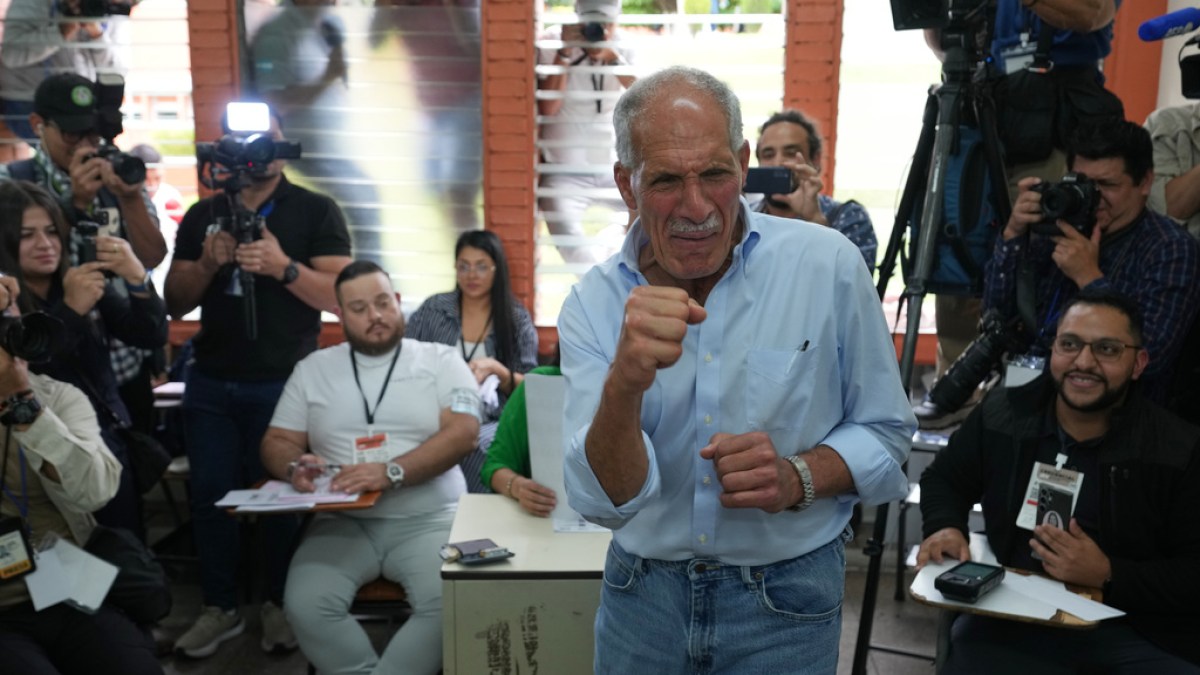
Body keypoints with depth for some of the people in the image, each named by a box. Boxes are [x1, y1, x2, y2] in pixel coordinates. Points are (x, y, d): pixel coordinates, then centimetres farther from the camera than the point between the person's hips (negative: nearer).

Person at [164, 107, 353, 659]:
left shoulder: (316, 211, -1)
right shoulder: (201, 215, 11)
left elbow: (341, 296, -11)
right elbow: (175, 303, 7)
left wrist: (283, 266, -26)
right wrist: (207, 264, -12)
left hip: (285, 382, -4)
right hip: (210, 383, 4)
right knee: (210, 495, 7)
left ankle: (281, 605, 19)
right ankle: (220, 607, 21)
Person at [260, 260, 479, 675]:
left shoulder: (440, 361, 4)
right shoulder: (313, 369, 13)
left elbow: (462, 434, -8)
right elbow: (277, 442, 12)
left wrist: (391, 473, -22)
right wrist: (294, 466, -13)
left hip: (428, 520, -2)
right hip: (343, 523, 2)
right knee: (306, 606, -24)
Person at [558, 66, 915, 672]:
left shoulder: (828, 267, -13)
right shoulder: (593, 303, -11)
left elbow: (885, 436, -3)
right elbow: (605, 502, -20)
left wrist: (800, 478, -22)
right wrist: (625, 384, -38)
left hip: (786, 604, -1)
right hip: (642, 593, 1)